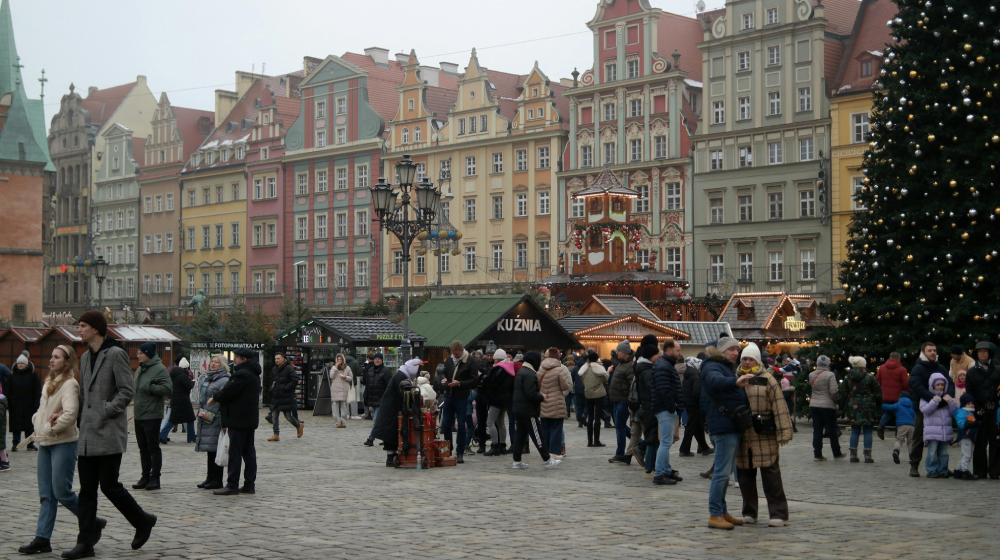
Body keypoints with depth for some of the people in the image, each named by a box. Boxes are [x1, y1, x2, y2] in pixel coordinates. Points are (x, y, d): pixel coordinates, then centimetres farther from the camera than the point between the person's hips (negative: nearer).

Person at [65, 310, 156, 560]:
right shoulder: (86, 357, 16)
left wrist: (106, 412, -17)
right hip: (87, 434, 8)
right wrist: (81, 420, 12)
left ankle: (143, 521, 16)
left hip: (109, 433, -7)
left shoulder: (116, 354, -8)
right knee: (87, 489, 5)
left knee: (109, 485, -5)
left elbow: (127, 390, -14)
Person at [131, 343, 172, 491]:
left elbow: (168, 388, -20)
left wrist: (149, 387, -19)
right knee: (143, 448, 13)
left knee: (153, 447, -2)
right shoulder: (140, 369, 15)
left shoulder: (159, 369, -11)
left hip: (152, 416, -8)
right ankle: (145, 476, 21)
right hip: (139, 416, 8)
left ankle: (155, 478, 4)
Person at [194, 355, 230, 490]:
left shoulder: (224, 380, -9)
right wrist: (201, 411, 10)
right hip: (205, 419, 8)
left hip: (216, 420, -8)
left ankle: (217, 480, -1)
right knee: (210, 450, 12)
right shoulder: (204, 377, 17)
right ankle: (210, 478, 19)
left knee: (215, 449, -6)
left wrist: (209, 413, -17)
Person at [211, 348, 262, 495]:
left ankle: (232, 485, -3)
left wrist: (214, 398, 0)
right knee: (248, 451, 10)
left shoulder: (242, 374, -17)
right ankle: (250, 484, 13)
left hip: (239, 420, -10)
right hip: (250, 418, 10)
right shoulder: (253, 374, 15)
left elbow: (229, 391, -17)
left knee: (235, 453, -5)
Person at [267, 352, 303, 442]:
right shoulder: (275, 369, 13)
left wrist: (286, 388, -20)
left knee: (288, 416, -2)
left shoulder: (289, 369, -12)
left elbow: (295, 380, -19)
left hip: (286, 397, -7)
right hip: (275, 397, 7)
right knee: (274, 416, 2)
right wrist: (272, 387, 12)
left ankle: (299, 425, 25)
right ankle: (276, 435, 6)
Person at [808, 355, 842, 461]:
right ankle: (836, 453, 17)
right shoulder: (830, 375, -13)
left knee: (817, 430, 7)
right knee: (832, 430, 8)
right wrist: (836, 401, -3)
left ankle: (817, 453, 4)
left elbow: (810, 386, 5)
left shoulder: (811, 375, 2)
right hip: (828, 405, -4)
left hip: (814, 405, 4)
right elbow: (833, 392, -15)